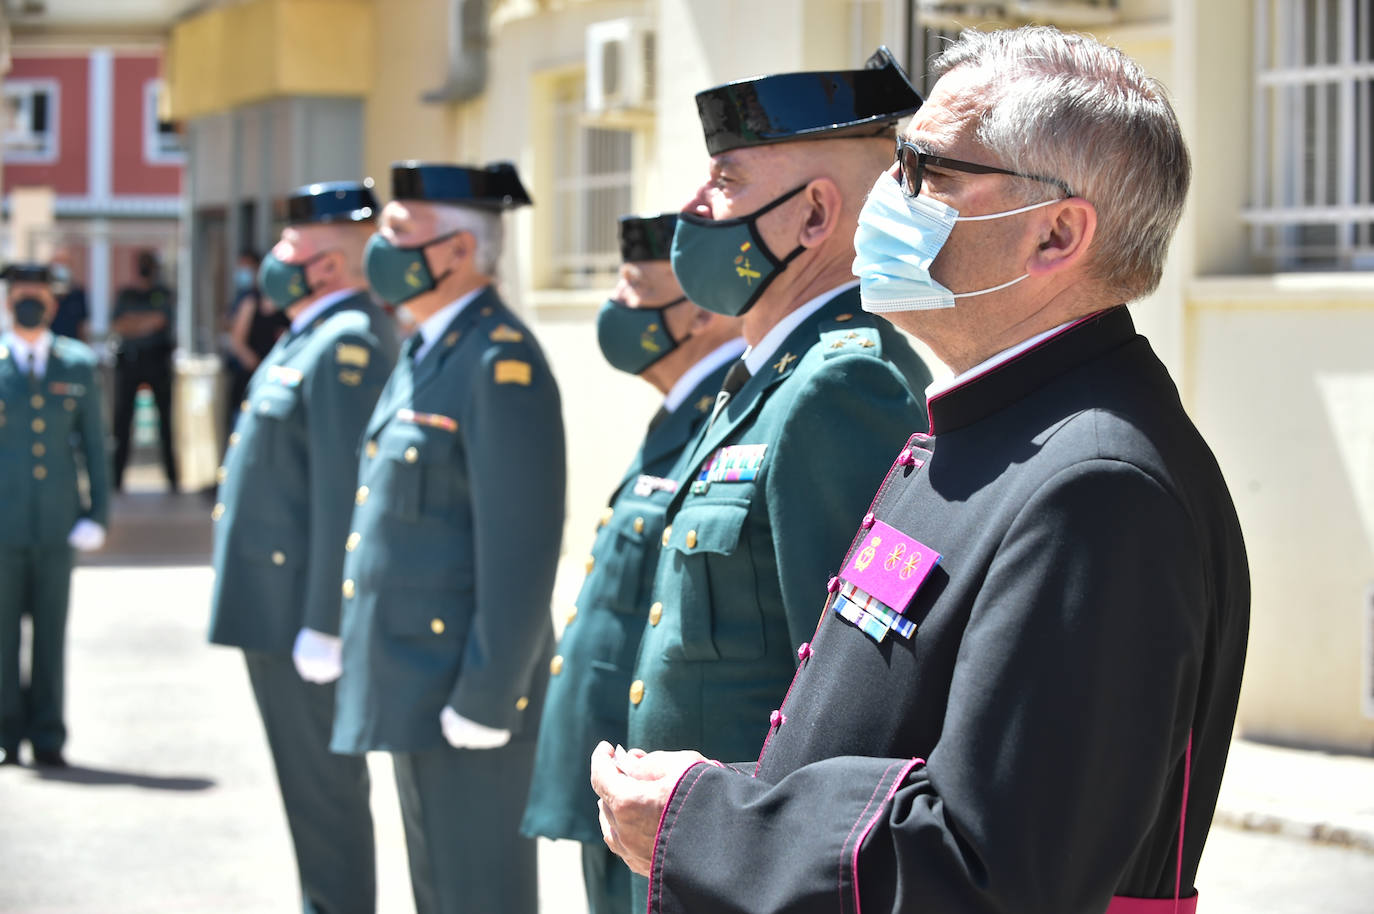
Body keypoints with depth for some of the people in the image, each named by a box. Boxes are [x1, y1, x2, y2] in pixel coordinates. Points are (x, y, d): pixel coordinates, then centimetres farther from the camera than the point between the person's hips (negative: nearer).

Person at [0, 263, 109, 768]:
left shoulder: (78, 365, 7)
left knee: (51, 632, 4)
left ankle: (47, 737, 11)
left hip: (57, 523, 1)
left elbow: (94, 443, 8)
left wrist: (97, 514, 2)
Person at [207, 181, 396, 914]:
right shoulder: (315, 337, 16)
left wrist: (323, 625, -24)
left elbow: (343, 493, -23)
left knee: (323, 786, -4)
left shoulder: (347, 343, -17)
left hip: (304, 609, -10)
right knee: (311, 780, 16)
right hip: (279, 606, 10)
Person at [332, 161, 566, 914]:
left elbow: (521, 550, -21)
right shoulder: (426, 353, 15)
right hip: (416, 689, 10)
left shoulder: (500, 365, -17)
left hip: (466, 689, -10)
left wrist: (484, 701, -21)